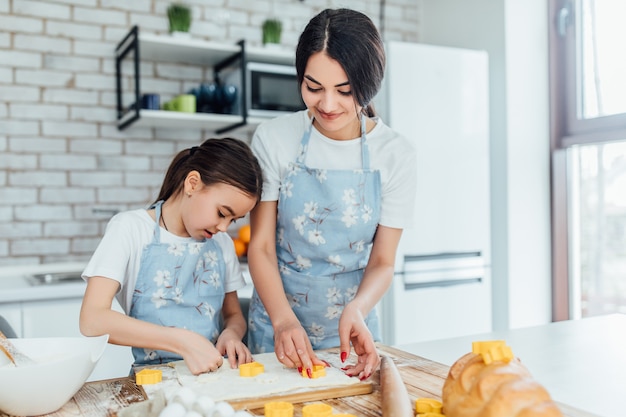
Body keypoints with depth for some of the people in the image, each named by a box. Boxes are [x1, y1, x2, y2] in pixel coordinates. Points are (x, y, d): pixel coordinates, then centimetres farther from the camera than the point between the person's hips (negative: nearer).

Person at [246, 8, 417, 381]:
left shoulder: (396, 154, -9)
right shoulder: (274, 139, -10)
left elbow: (383, 261, -7)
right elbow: (261, 246, -9)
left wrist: (356, 311, -27)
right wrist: (283, 320, -25)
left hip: (353, 323, 1)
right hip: (277, 324, 0)